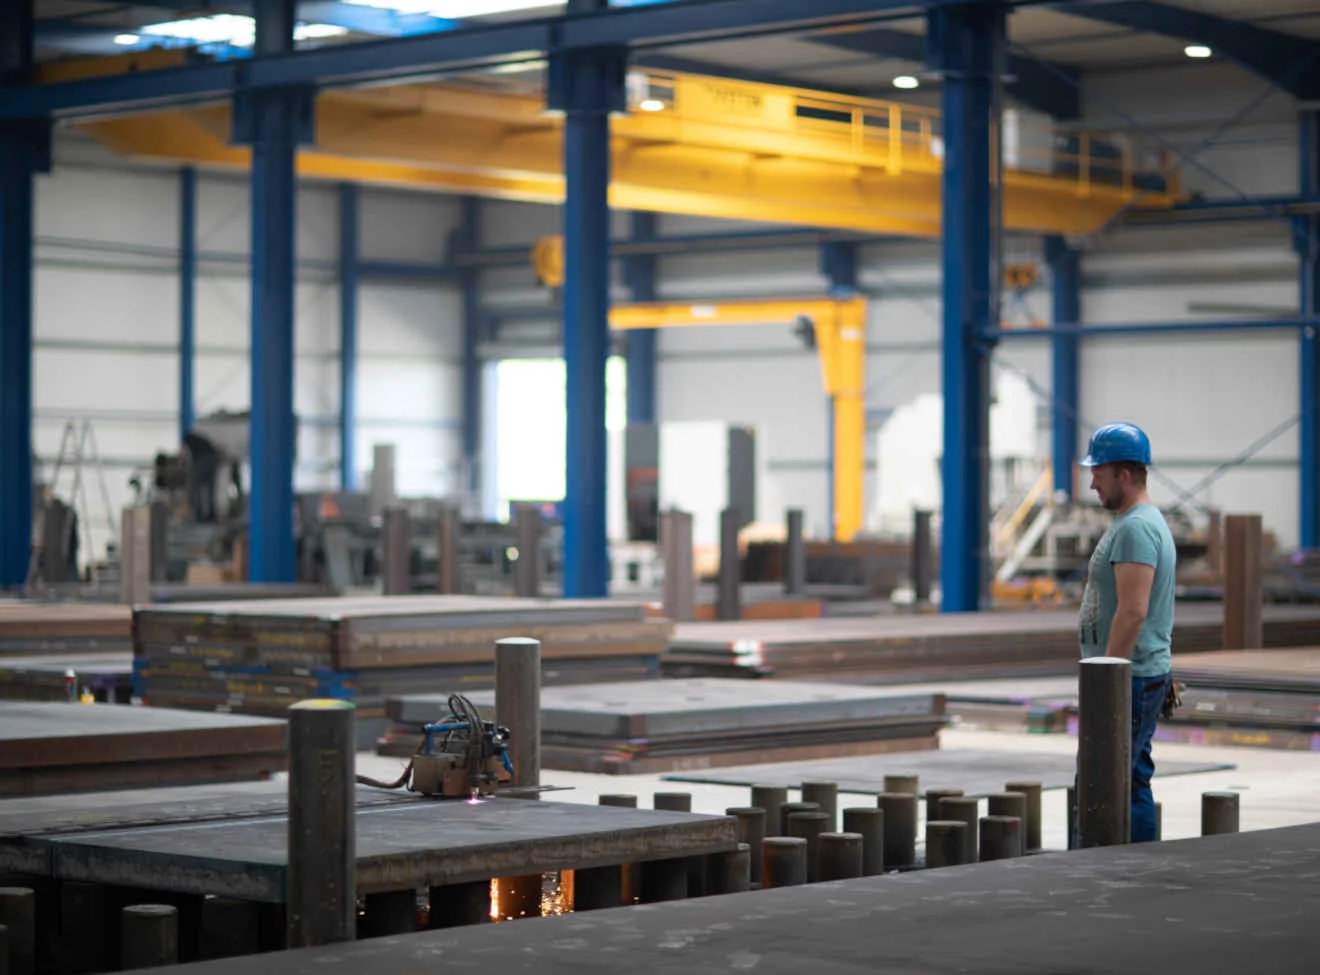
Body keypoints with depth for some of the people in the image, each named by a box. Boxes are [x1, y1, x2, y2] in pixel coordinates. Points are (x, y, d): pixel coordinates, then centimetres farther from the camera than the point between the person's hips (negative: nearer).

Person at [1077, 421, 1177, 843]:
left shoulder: (1135, 528, -17)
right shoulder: (1146, 522, 18)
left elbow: (1133, 611, -24)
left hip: (1128, 680, -11)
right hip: (1140, 677, 11)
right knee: (1133, 784, 12)